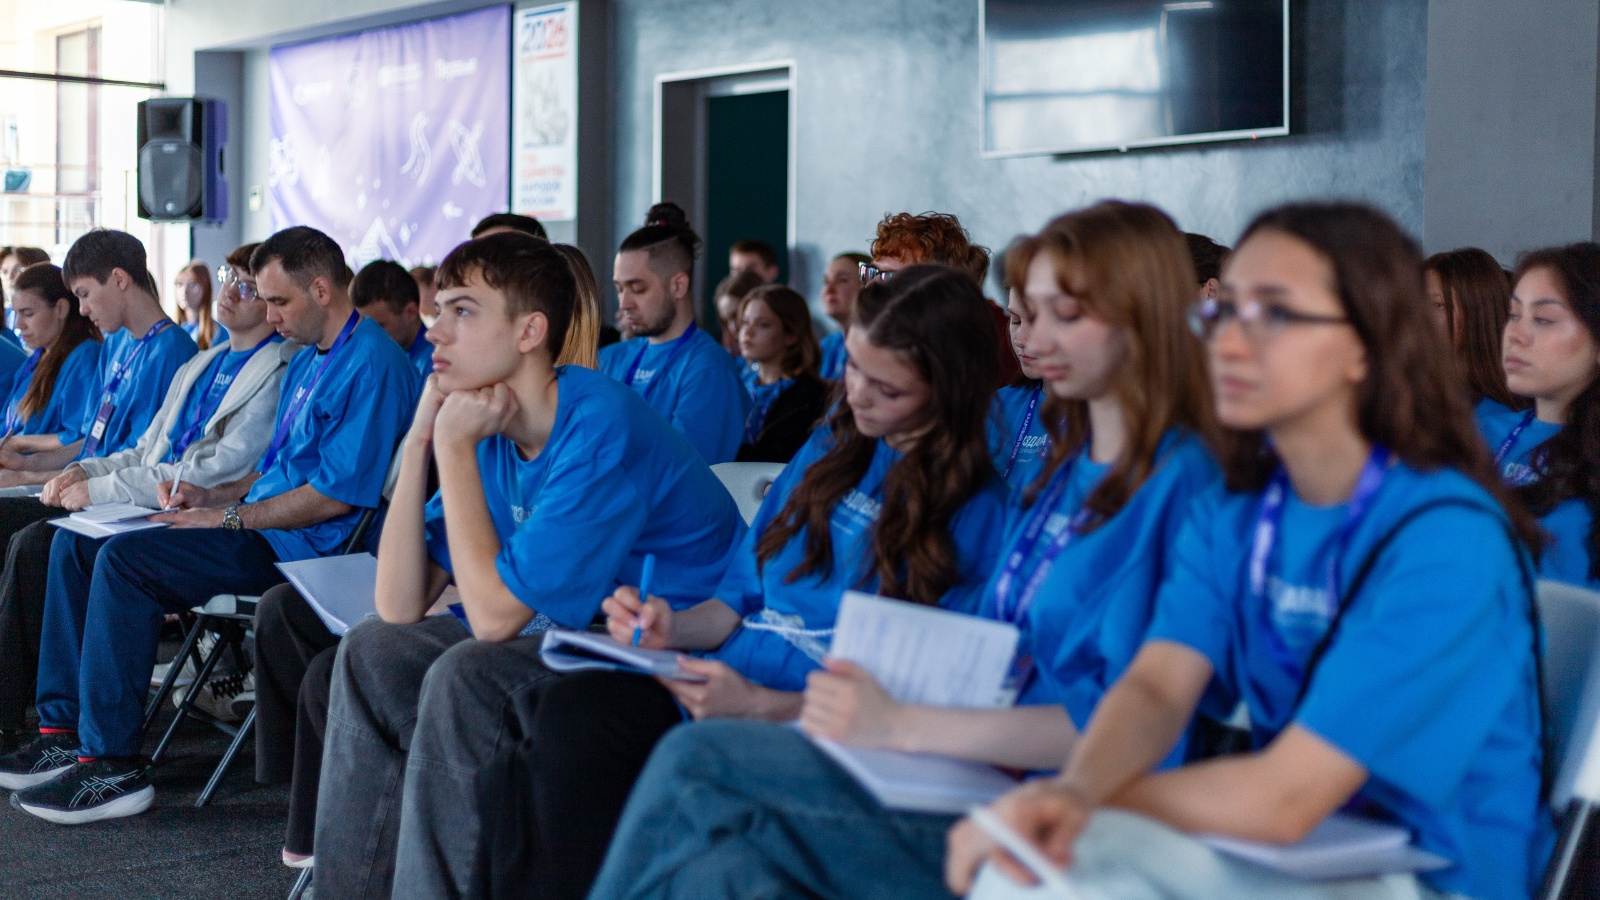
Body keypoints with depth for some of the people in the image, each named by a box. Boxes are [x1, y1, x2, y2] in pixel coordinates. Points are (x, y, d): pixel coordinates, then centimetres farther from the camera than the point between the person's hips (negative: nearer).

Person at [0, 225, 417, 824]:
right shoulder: (307, 361, 19)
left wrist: (230, 517, -16)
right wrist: (213, 496, 8)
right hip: (259, 527, 11)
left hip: (300, 547, -11)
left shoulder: (372, 362, -14)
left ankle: (111, 768, -23)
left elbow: (338, 494, -21)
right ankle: (65, 729, 4)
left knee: (125, 558, -27)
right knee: (74, 543, 6)